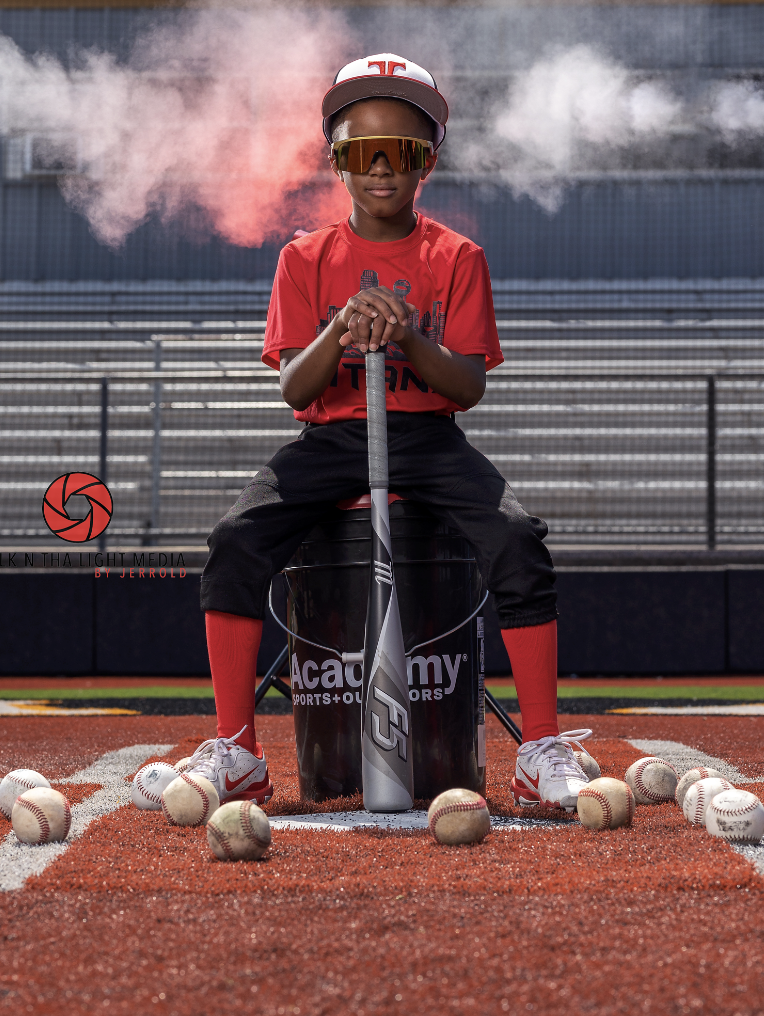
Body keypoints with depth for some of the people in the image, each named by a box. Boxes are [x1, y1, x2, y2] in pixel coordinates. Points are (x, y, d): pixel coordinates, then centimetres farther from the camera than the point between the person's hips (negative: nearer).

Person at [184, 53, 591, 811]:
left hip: (429, 437, -1)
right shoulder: (306, 258, 6)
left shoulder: (456, 258, 4)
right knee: (237, 538, -26)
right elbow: (292, 388, -4)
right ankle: (234, 754, -19)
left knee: (516, 536, -28)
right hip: (330, 439, 1)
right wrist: (341, 330, -23)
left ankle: (542, 752, -22)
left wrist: (410, 338, -24)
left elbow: (470, 386, -5)